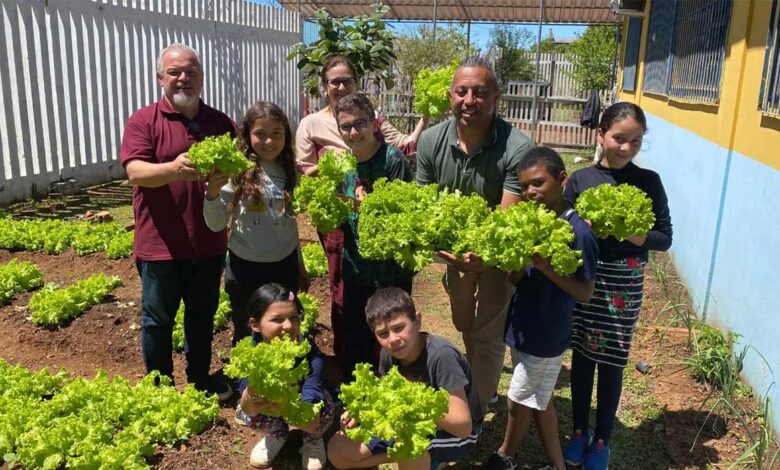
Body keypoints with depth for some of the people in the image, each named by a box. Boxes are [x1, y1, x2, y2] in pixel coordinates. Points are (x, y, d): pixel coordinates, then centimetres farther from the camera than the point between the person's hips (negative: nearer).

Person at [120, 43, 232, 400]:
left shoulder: (221, 123, 7)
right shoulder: (143, 121, -4)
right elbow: (135, 171, -17)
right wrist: (173, 168, -37)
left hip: (208, 241, 3)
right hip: (161, 244, -3)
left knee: (203, 315, 17)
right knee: (158, 320, 9)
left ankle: (200, 378, 34)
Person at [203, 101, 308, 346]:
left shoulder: (289, 172, 2)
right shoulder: (237, 172, -11)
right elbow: (216, 224, -13)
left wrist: (300, 265, 17)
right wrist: (212, 191, -31)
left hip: (284, 266, 4)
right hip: (246, 268, -3)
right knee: (246, 335, 12)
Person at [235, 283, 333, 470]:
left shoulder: (308, 350, -35)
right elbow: (249, 410, -36)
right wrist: (250, 396, -62)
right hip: (268, 401, 2)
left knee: (323, 408, -32)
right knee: (243, 412, -27)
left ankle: (313, 440, 7)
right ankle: (276, 434, 10)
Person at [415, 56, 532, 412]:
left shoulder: (517, 149, -29)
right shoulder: (431, 141, -16)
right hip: (456, 248, 5)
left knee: (488, 336, 0)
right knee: (464, 325, 24)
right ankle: (483, 384, 52)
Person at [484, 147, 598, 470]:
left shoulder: (578, 231, -21)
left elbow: (585, 292, -18)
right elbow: (515, 279, -1)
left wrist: (545, 266, -29)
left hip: (547, 334, -7)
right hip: (523, 327, 7)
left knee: (519, 402, 10)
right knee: (539, 400, 19)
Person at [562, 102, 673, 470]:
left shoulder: (649, 181, -3)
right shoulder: (580, 179, 0)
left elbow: (664, 238, -3)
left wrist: (629, 232, -19)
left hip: (624, 282, -1)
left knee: (611, 362, 8)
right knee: (582, 356, 12)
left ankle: (602, 440, 27)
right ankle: (579, 431, 32)